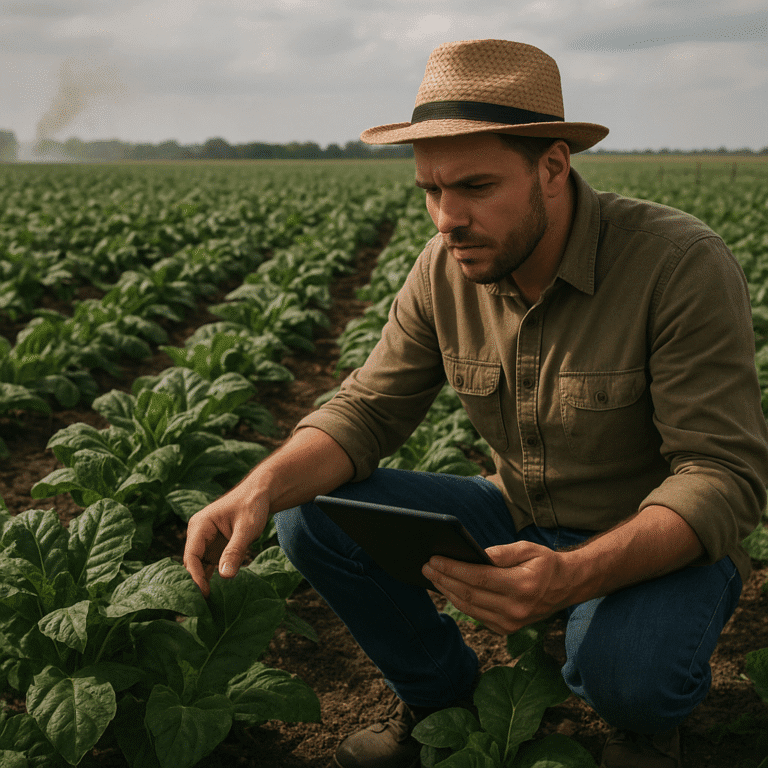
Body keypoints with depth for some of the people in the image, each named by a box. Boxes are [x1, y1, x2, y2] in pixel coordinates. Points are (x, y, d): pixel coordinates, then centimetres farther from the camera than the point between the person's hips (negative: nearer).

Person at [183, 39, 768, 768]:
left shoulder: (683, 265, -26)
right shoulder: (445, 269, -9)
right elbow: (368, 409, -6)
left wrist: (575, 575, -44)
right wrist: (262, 485, -27)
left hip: (661, 542, -4)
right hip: (519, 521, 5)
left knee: (624, 668, -38)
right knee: (311, 518, -12)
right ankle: (440, 698, 13)